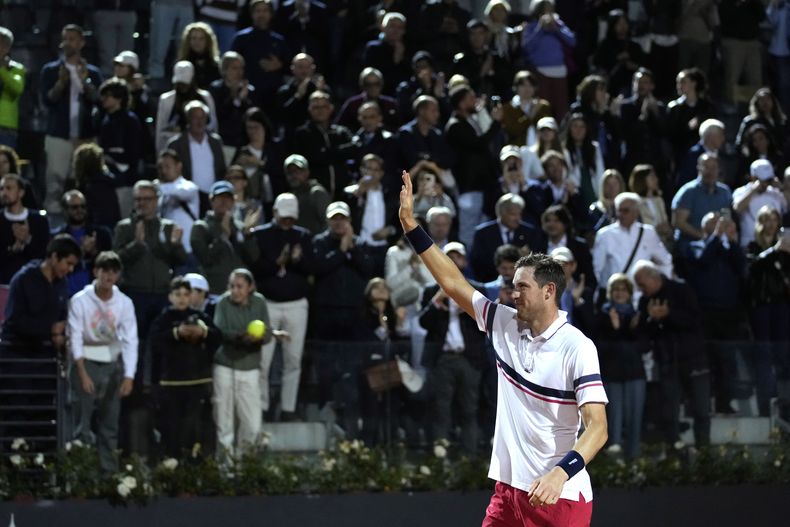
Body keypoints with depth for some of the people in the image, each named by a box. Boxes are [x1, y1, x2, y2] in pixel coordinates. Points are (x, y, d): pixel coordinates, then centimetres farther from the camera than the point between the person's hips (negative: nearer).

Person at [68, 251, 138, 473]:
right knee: (83, 421, -8)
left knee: (110, 421, 8)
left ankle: (109, 469, 13)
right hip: (87, 361, -3)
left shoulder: (124, 303, -4)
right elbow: (75, 338, -11)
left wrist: (129, 376, -13)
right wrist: (83, 373, -16)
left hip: (113, 362, 3)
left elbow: (130, 341, -6)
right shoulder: (80, 301, -11)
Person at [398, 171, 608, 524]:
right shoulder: (504, 325, 7)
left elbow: (597, 428, -19)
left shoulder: (577, 347, -13)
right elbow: (453, 283, 12)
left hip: (560, 495, -6)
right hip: (509, 490, 6)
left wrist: (560, 474, -34)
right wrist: (410, 225, 7)